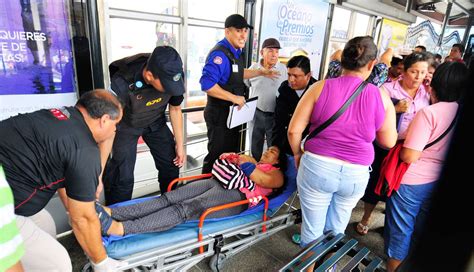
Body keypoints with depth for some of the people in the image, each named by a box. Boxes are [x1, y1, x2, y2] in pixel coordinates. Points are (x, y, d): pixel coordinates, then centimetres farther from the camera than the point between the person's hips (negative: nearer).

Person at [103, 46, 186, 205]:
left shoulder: (172, 76, -26)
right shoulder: (122, 84, -38)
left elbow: (175, 109, -8)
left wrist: (179, 144, -2)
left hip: (155, 122, 4)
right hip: (126, 124, -3)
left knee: (171, 165, 4)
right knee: (123, 176, -9)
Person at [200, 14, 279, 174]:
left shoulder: (236, 51, 7)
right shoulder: (220, 53, -23)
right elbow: (206, 84, -33)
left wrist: (261, 72, 20)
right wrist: (234, 97, -27)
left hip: (233, 112, 10)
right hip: (219, 114, -9)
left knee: (232, 152, 22)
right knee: (218, 155, 4)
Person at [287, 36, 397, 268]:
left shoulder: (320, 88, -9)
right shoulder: (381, 96, -5)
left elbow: (294, 130, -9)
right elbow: (389, 142, 4)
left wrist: (297, 154, 8)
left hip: (317, 166, -1)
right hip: (356, 174, 2)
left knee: (312, 229, 18)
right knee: (336, 230, 25)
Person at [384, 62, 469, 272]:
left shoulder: (429, 112, -22)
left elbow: (409, 156, -25)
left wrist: (401, 141, -4)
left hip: (411, 182, -6)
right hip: (439, 182, 6)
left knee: (400, 231, 12)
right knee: (421, 231, 24)